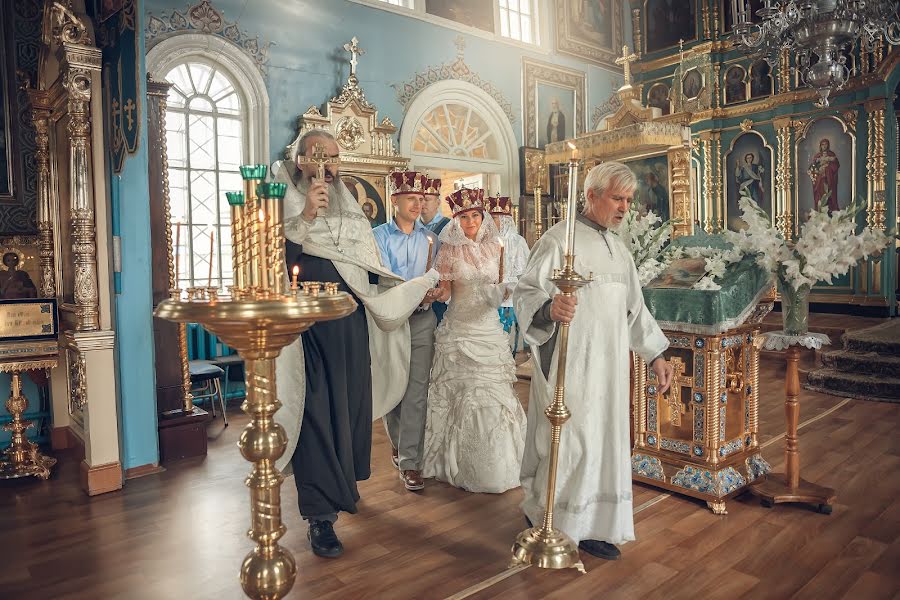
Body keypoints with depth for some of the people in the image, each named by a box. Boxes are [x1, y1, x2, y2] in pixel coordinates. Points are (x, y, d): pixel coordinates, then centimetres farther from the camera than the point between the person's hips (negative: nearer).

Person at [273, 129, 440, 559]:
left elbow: (371, 275, 18)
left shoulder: (350, 212, 15)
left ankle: (342, 485, 33)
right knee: (317, 413, -4)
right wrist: (305, 217, -25)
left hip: (353, 330, 5)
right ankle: (320, 516, 5)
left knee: (351, 405, 12)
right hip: (309, 331, -5)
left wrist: (419, 288, 14)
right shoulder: (286, 206, -1)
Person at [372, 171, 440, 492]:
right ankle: (398, 440, 36)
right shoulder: (378, 236, -1)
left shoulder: (430, 238, 10)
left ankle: (409, 461, 6)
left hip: (422, 321, 2)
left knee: (417, 391, -2)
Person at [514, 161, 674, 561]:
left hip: (608, 365, 8)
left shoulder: (617, 248, 16)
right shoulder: (559, 239, -9)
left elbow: (634, 306, 22)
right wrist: (550, 308, -38)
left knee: (605, 440, 11)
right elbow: (525, 293, -16)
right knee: (572, 441, -2)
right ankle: (547, 521, 18)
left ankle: (593, 526, 24)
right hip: (570, 362, -8)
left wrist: (655, 353, 18)